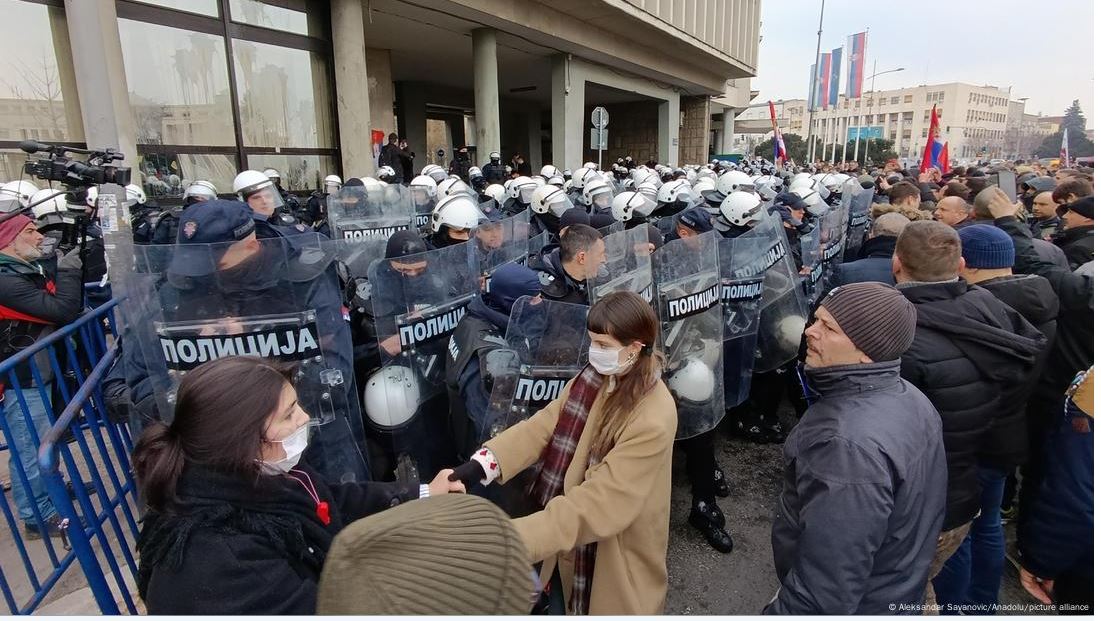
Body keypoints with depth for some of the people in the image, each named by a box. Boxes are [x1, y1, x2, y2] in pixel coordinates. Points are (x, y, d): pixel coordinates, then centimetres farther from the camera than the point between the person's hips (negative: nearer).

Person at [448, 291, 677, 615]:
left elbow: (597, 505, -34)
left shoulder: (652, 421, -30)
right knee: (560, 607, 24)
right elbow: (543, 424, -13)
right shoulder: (596, 378, -7)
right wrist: (482, 463, -27)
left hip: (611, 558, -5)